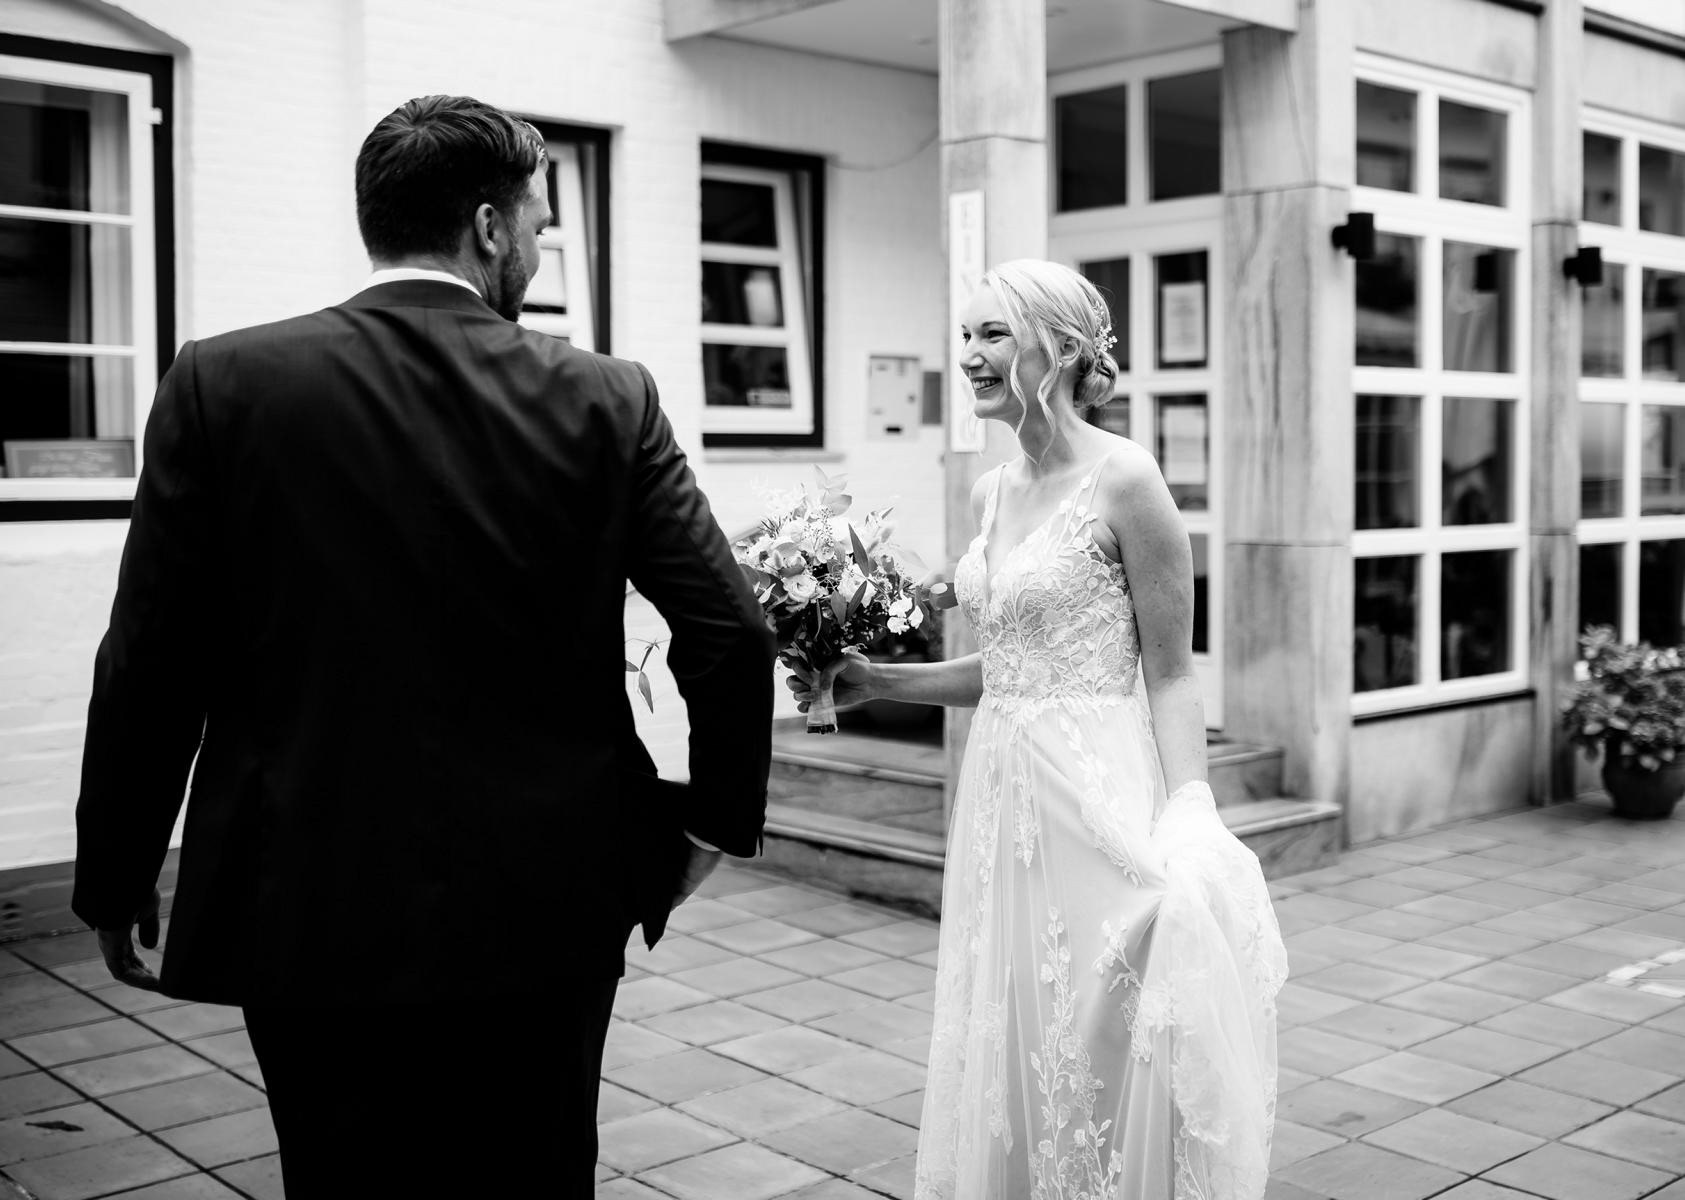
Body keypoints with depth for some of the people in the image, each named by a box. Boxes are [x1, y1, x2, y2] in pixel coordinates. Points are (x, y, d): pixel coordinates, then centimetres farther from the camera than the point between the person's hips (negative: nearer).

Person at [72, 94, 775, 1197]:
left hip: (313, 912, 0)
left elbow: (147, 667, -5)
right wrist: (714, 818, 9)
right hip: (548, 906, 1)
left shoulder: (223, 383, -6)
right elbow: (732, 634, -6)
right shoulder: (604, 400, -4)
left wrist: (116, 885, 6)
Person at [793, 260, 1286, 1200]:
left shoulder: (1123, 479, -10)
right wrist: (878, 679, 11)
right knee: (1009, 1052, 14)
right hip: (1002, 797, 7)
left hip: (1097, 795, -7)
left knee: (1098, 1049, 2)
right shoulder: (994, 492, 11)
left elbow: (1170, 675, -10)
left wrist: (1189, 818, -20)